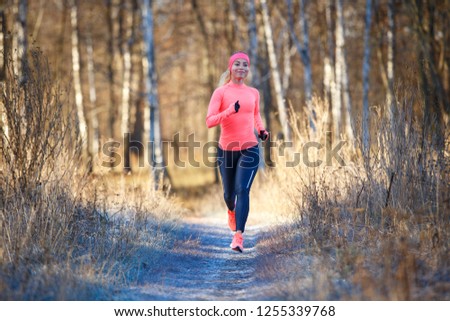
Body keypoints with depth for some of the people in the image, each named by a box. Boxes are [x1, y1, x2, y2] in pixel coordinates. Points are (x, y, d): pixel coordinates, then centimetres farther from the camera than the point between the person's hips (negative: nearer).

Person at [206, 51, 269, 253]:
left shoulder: (253, 93, 9)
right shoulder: (221, 92, -3)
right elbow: (209, 121, -12)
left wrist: (261, 130, 7)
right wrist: (230, 111, -27)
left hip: (249, 149, 1)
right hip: (226, 149, -1)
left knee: (242, 190, -16)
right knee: (229, 192, 14)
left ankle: (238, 236, -20)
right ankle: (231, 211, 52)